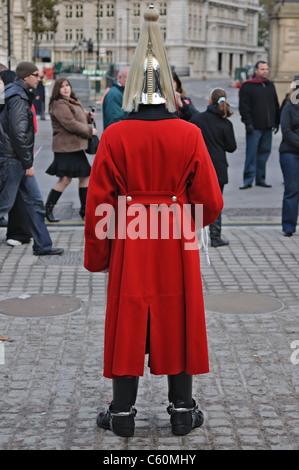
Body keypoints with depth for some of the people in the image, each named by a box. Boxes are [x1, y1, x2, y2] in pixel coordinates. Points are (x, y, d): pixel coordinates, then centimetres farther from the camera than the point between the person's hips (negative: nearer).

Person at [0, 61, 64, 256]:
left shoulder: (22, 95, 15)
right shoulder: (18, 98, -16)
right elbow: (19, 133, -22)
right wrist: (28, 163, -18)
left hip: (19, 161, 10)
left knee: (35, 201, 11)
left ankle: (43, 245, 17)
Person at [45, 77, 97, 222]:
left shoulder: (73, 101, 16)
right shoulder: (59, 105, -14)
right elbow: (70, 124, -21)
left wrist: (88, 115, 12)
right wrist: (89, 130, -11)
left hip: (76, 146, 10)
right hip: (66, 146, -10)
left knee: (85, 176, 10)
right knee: (65, 179, -11)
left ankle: (85, 211, 20)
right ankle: (47, 210, 1)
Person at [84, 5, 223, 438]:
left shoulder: (114, 136, -8)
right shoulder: (189, 135, -8)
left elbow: (98, 203, -5)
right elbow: (210, 200, -3)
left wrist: (97, 255, 7)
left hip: (129, 248, 0)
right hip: (177, 251, 1)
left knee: (127, 322, 9)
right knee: (178, 322, 11)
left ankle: (123, 412, 18)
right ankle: (182, 410, 21)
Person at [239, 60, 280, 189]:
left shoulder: (270, 85, 15)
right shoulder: (247, 86, -4)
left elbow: (276, 105, 21)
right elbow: (244, 107, -8)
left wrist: (276, 122, 16)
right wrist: (248, 123, -15)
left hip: (267, 127, 6)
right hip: (254, 127, -6)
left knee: (264, 152, 8)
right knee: (251, 154, -6)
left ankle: (260, 179, 16)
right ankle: (248, 180, -1)